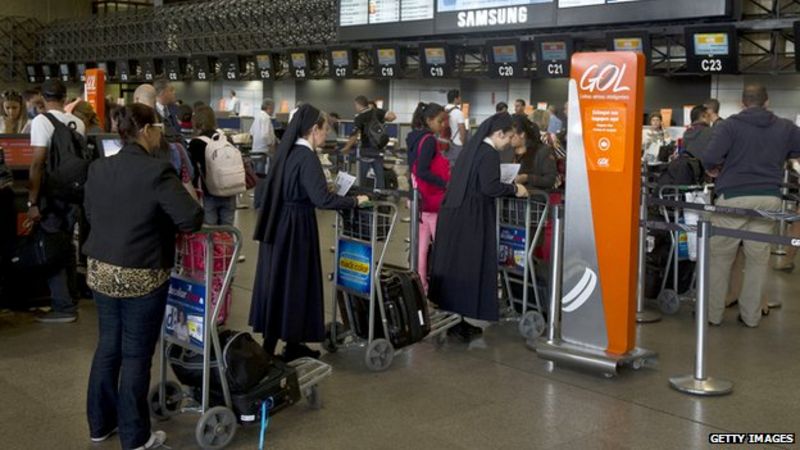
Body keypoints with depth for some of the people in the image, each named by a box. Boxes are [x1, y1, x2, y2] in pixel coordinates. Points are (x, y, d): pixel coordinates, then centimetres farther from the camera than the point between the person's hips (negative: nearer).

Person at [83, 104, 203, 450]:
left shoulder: (97, 169, 3)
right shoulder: (157, 172, -19)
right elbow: (191, 219, -20)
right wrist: (166, 222, 0)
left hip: (100, 271, 7)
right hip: (141, 276, -6)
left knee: (107, 347, 19)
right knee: (136, 355, 4)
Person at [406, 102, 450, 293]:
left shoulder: (415, 137, 11)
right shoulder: (429, 140, -17)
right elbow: (422, 172, -24)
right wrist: (447, 184, -23)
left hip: (419, 196, 9)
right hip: (431, 198, -9)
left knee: (422, 243, 10)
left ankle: (420, 284, 14)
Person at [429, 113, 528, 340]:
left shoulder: (472, 148, 13)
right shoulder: (490, 154, -14)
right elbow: (489, 187, -25)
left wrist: (509, 186, 24)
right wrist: (514, 189, -10)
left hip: (455, 212, 9)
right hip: (472, 217, -9)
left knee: (452, 264, 14)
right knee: (469, 268, -1)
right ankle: (462, 323, 5)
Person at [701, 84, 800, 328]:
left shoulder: (729, 125, -4)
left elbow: (710, 157, -16)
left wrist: (712, 170, 5)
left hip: (733, 197, -3)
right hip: (768, 199, 3)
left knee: (720, 257, 8)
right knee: (758, 259, 12)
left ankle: (713, 313, 13)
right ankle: (751, 315, 18)